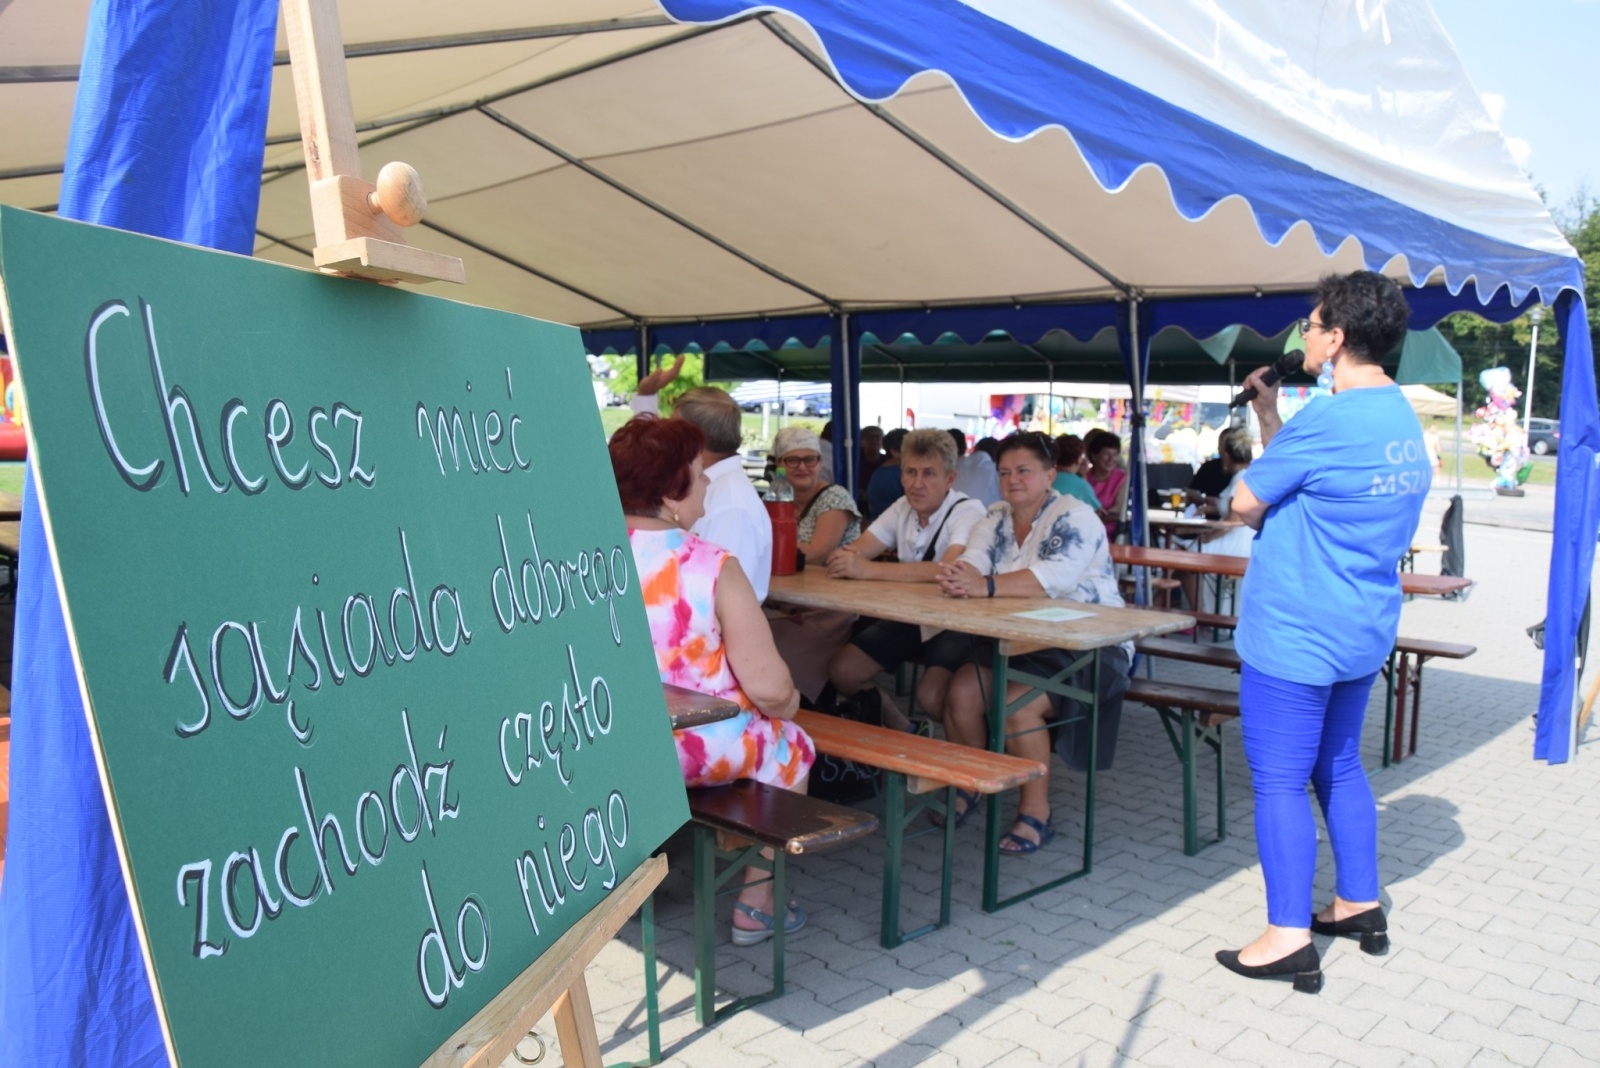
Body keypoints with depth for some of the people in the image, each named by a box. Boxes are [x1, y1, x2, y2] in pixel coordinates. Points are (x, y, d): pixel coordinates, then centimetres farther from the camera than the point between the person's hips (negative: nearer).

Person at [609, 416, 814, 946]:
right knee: (791, 747, 24)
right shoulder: (712, 567, -22)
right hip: (700, 750, -5)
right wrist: (786, 704, 1)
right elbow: (769, 686, -23)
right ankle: (756, 905, 26)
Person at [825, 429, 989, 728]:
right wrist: (844, 558, -29)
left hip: (956, 623, -7)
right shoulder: (903, 507, 4)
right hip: (908, 615, 7)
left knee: (931, 695, -30)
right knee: (841, 672, -4)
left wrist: (869, 569, -40)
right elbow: (857, 550, -3)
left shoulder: (968, 512, -18)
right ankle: (904, 733, 18)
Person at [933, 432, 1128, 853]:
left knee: (1015, 706, -28)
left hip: (1088, 646, -6)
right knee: (961, 691, -16)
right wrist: (956, 577, -33)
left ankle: (1036, 814, -9)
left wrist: (984, 586, -41)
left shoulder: (1075, 518, -12)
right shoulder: (997, 519, 9)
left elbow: (1050, 578, -30)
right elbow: (972, 564, -7)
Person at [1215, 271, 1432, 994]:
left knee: (1280, 780, -1)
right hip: (1364, 631, 10)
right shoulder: (1403, 419, 10)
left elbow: (1245, 504, -12)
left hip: (1294, 637, -10)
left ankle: (1289, 940, 6)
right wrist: (1268, 413, 16)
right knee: (1339, 766, 21)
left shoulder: (1326, 422, -20)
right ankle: (1360, 905, 33)